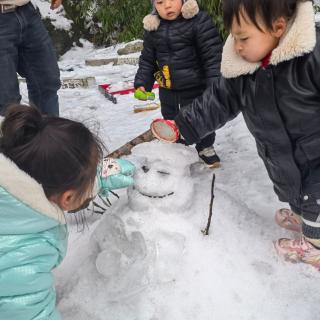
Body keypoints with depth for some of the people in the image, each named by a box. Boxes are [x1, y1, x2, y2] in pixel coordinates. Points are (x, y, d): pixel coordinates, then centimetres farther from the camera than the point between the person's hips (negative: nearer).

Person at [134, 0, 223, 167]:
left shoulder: (199, 20, -17)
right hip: (167, 88, 5)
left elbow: (213, 54, -17)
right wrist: (142, 83, -1)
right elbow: (147, 59, 7)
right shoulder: (152, 28, -2)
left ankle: (205, 147, 35)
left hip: (194, 86, -4)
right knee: (170, 118, 22)